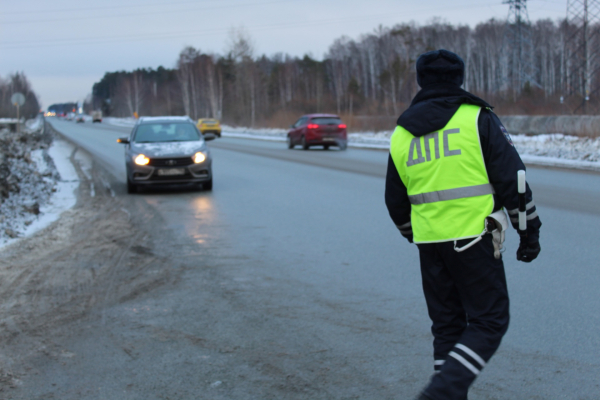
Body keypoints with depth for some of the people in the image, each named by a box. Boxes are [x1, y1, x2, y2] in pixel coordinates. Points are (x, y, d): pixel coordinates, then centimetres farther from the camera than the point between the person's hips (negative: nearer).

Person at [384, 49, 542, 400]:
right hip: (474, 238, -5)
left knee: (447, 325, 15)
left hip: (430, 241, 5)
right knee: (489, 322, 3)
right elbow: (512, 179, -7)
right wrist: (530, 232, 1)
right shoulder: (478, 119, -4)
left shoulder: (402, 135, 10)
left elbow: (396, 203, 16)